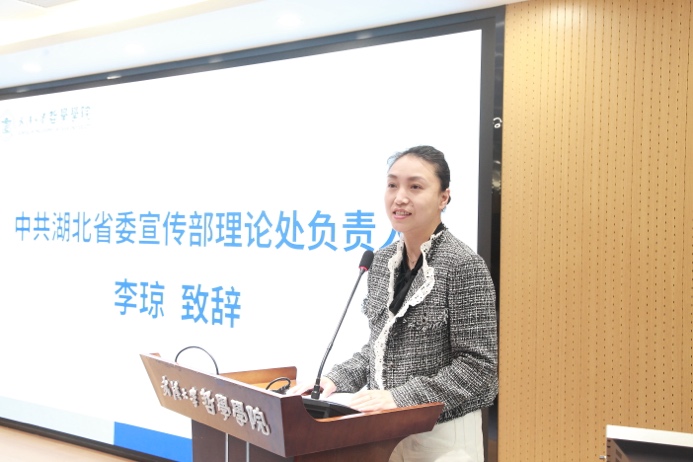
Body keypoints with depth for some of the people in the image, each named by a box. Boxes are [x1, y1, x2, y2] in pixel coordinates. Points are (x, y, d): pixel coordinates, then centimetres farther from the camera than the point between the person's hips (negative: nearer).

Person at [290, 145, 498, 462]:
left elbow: (478, 365, -17)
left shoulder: (463, 266, -16)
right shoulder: (382, 262, 3)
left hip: (441, 433, -6)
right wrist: (337, 380, -1)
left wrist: (401, 397, -24)